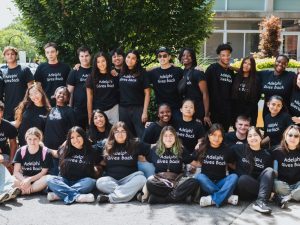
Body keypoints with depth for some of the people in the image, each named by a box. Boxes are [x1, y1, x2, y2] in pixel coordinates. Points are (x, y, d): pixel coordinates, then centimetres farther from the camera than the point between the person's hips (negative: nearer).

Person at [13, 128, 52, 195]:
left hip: (39, 180, -1)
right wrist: (25, 181, -24)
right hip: (24, 179, 1)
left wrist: (30, 179, -21)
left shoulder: (45, 152, -6)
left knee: (48, 179, -35)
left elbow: (44, 172, -8)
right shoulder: (21, 151, -1)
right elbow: (16, 172, -6)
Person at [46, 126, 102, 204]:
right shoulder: (64, 151, 9)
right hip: (65, 182, 1)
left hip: (82, 183, -1)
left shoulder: (92, 152, 4)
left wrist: (96, 171, 2)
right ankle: (76, 196, -43)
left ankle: (59, 194, -39)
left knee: (91, 182, -33)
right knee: (49, 179, -27)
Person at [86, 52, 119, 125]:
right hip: (97, 111, 0)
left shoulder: (114, 77, 6)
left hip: (113, 110, 1)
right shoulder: (91, 78, 4)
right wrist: (90, 117, -1)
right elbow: (89, 99, 2)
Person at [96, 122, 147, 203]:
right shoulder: (107, 147, 11)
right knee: (100, 182, -31)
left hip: (128, 179, 0)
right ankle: (129, 193, -34)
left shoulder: (135, 145, 8)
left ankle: (110, 197, -37)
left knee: (141, 179, -33)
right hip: (111, 180, 0)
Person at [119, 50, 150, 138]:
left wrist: (145, 111, -9)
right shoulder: (121, 73, 8)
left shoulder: (141, 73, -3)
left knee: (141, 135, -4)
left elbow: (147, 93, -4)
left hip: (138, 109, -4)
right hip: (123, 109, 4)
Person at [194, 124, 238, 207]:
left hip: (221, 183, 1)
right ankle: (226, 196, -29)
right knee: (198, 177, -32)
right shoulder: (202, 149, 1)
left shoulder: (226, 150, 2)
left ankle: (213, 199, -35)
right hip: (206, 183, -1)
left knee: (234, 177, -26)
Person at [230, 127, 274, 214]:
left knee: (269, 170, -23)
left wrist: (270, 190, -4)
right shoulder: (239, 149, 2)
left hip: (261, 186, 2)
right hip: (244, 191, -2)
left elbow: (270, 175, 10)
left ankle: (260, 202, -42)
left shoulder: (267, 155, 7)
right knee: (243, 178, -35)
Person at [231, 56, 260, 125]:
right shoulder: (236, 77, 6)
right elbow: (231, 93, 7)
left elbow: (257, 96, -1)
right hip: (236, 110, 3)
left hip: (250, 112, -2)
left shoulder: (256, 80, -2)